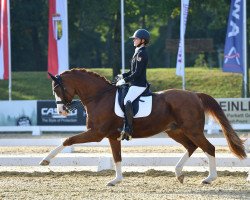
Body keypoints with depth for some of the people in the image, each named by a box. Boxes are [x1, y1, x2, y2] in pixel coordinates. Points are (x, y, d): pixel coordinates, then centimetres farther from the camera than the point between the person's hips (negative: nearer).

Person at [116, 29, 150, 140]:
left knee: (127, 101, -29)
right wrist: (123, 76, 11)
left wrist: (125, 80, -16)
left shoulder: (141, 53, -13)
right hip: (135, 84, 12)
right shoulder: (138, 52, 18)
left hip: (139, 85, -12)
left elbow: (137, 73, -19)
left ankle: (128, 129, -32)